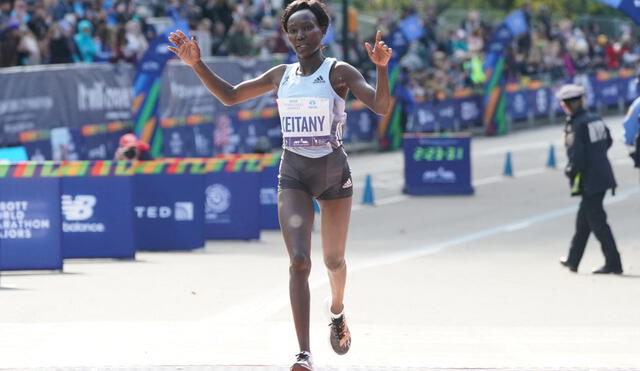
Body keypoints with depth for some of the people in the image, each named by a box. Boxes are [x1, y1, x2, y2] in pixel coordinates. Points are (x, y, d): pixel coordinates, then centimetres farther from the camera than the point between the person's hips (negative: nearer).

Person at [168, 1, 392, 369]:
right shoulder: (282, 75, 6)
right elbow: (230, 96, 14)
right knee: (299, 261, -14)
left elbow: (381, 106, -20)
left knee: (333, 259, 13)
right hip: (294, 175, 2)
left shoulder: (340, 72, -7)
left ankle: (337, 310, 49)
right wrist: (197, 64, 2)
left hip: (334, 172, -2)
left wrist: (382, 67, -36)